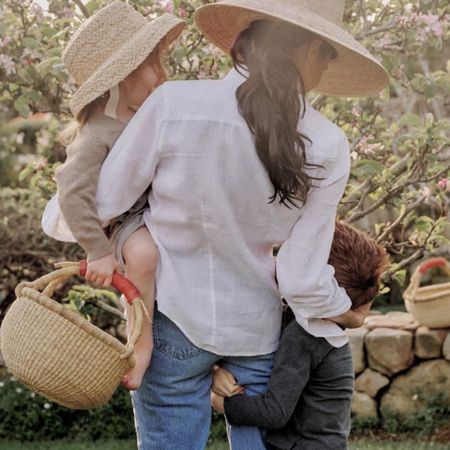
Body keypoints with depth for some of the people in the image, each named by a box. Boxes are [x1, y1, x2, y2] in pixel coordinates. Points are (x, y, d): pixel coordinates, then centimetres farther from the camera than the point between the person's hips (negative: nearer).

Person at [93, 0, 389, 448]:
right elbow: (302, 277, -8)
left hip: (173, 321, -1)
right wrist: (346, 313, 11)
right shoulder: (328, 147, -12)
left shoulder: (173, 103, -17)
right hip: (257, 329, 2)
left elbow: (104, 204, -8)